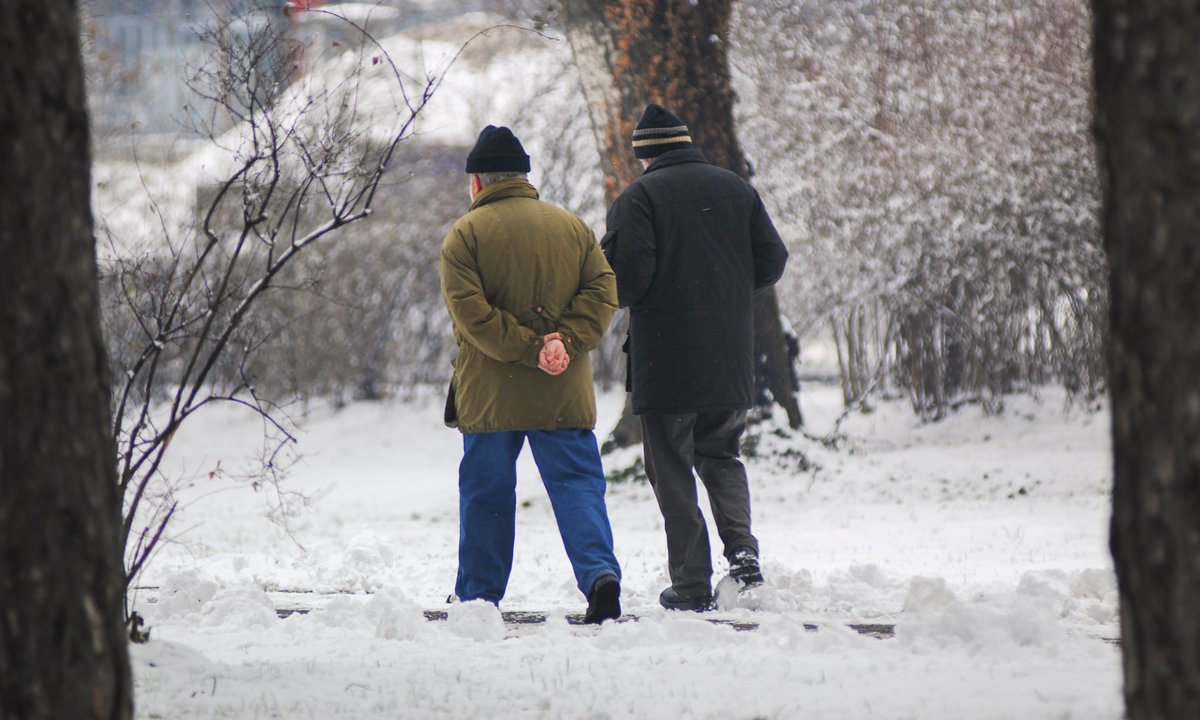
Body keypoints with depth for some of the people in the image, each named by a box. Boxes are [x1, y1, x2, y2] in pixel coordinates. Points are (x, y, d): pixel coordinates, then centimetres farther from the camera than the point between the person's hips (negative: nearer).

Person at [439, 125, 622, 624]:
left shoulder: (465, 235, -3)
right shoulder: (571, 226, 9)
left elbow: (471, 311, -14)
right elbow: (602, 290, 0)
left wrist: (529, 349, -14)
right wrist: (566, 340, -11)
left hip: (490, 394, -2)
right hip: (563, 396, 2)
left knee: (486, 492, 9)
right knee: (577, 484, 1)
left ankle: (477, 596, 15)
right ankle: (600, 572, -20)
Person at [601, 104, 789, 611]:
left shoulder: (640, 196, -8)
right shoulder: (736, 189, 8)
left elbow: (629, 276, -16)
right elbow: (772, 261, 8)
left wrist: (618, 289, 7)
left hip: (665, 361, -5)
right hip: (731, 362, 5)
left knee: (672, 470, 4)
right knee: (721, 457, 20)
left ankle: (691, 583, 0)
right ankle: (741, 548, -2)